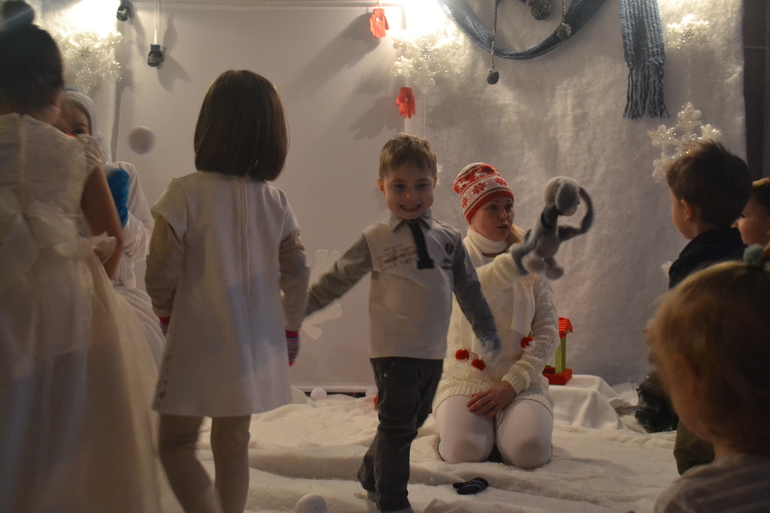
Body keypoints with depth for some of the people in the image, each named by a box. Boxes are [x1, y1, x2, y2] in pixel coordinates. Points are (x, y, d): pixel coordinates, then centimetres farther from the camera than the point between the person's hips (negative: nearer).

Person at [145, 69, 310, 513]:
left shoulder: (187, 192, -15)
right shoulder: (275, 201, -2)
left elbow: (161, 273, -11)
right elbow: (298, 274, 0)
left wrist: (166, 310, 9)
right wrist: (291, 328, 15)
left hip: (198, 343, -5)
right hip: (254, 346, 5)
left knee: (177, 444, 7)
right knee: (233, 442, 20)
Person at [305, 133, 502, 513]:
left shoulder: (448, 238, 8)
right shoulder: (376, 240, -3)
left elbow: (468, 288, 16)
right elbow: (335, 281, 1)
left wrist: (486, 331, 16)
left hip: (434, 351, 5)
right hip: (394, 350, -5)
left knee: (413, 421, 17)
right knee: (398, 425, -3)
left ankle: (372, 477, 37)